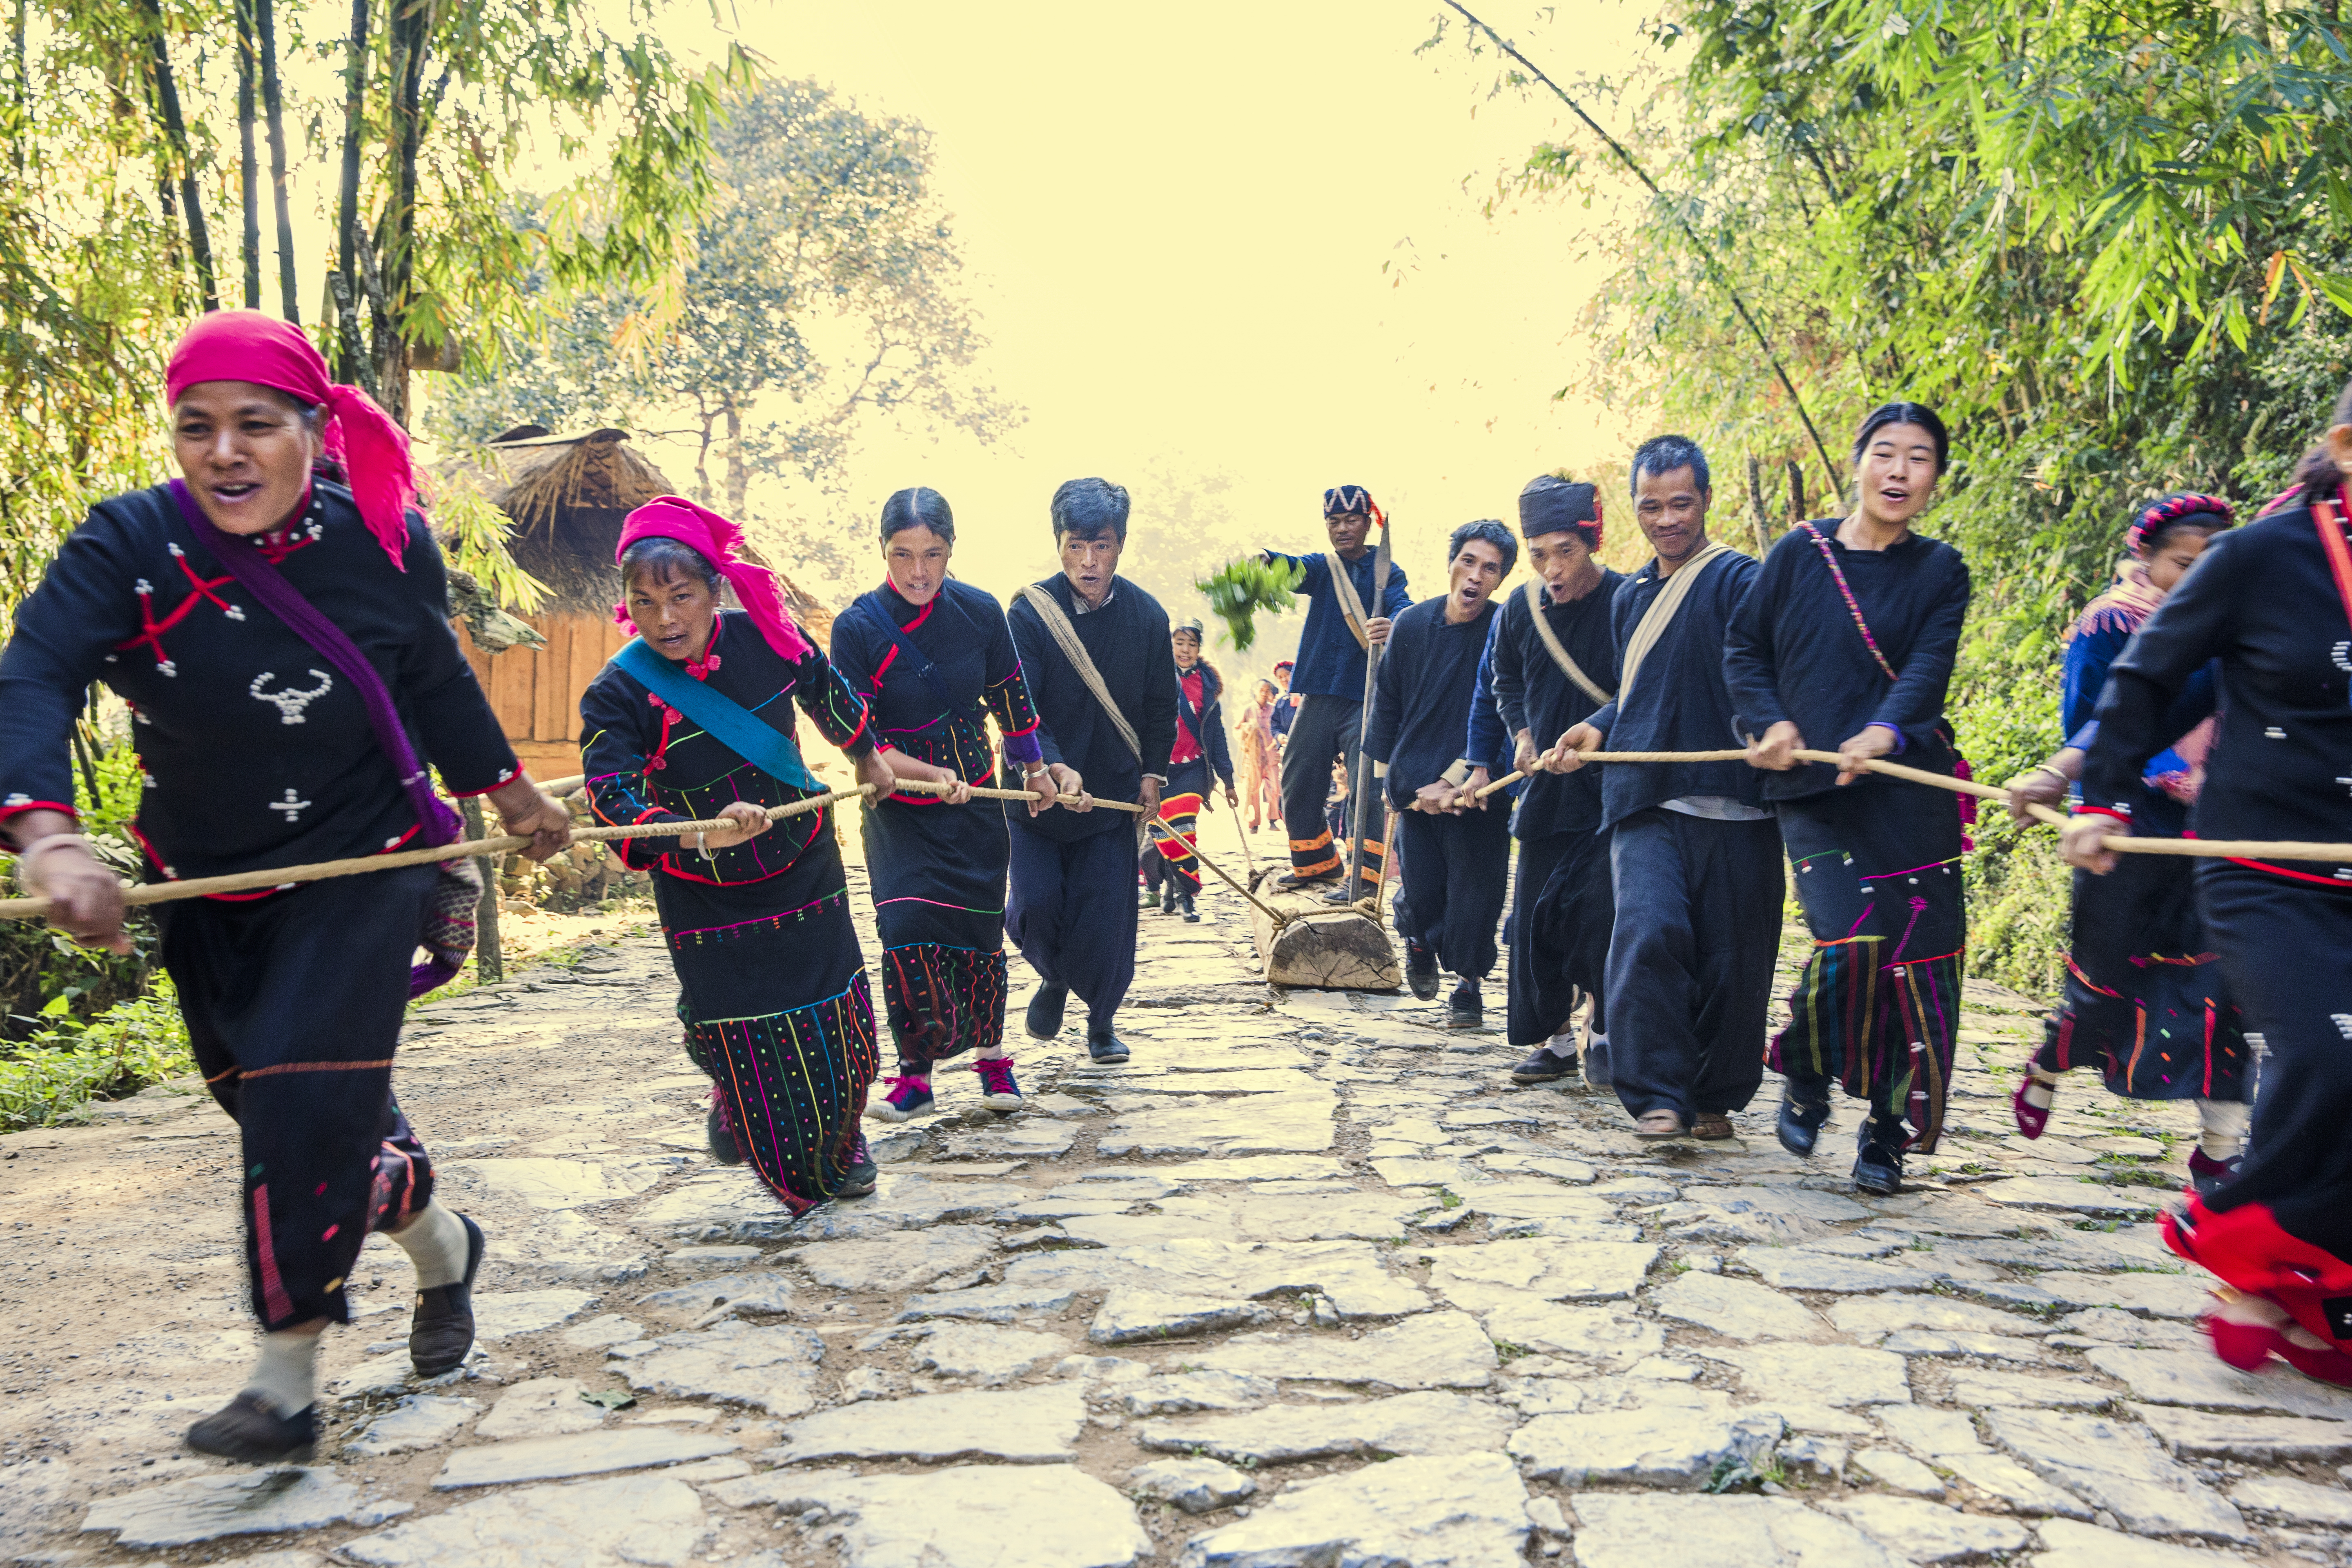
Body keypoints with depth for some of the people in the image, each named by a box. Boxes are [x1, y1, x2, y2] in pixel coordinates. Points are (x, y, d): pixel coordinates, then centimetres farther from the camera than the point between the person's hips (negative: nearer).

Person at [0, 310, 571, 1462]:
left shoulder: (386, 540, -11)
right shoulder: (127, 544, -15)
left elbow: (436, 682, 7)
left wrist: (511, 794, 18)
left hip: (361, 866, -2)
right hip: (206, 885, 3)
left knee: (305, 1102, -12)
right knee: (272, 1108, 13)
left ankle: (286, 1386, 7)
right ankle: (443, 1249, 40)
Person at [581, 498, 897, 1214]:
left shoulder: (763, 637, -11)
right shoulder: (617, 694, -19)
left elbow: (827, 692, 10)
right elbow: (611, 796, -32)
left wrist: (869, 758, 26)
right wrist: (702, 836, -48)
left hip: (805, 874, 3)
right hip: (707, 900, -2)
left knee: (841, 1025, 9)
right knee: (747, 1046, 2)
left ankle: (842, 1144, 39)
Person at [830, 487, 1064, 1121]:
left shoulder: (980, 612, -7)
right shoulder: (857, 628, -15)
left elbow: (1011, 699, 10)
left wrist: (1036, 769, 21)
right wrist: (932, 774, -27)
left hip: (975, 805, 2)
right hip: (899, 810, -2)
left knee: (981, 933, 7)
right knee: (907, 930, -15)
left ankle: (991, 1055, 30)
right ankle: (914, 1074, 3)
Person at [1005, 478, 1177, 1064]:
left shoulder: (1146, 616, -4)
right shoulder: (1030, 613, -13)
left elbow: (1160, 705, 10)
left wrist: (1153, 771, 4)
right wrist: (1055, 768, -34)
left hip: (1114, 794, 2)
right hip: (1039, 791, -1)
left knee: (1106, 915, 1)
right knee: (1037, 903, -7)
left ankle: (1102, 1021, 24)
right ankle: (1053, 978, 27)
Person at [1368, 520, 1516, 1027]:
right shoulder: (1412, 624, 1)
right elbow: (1387, 701, 12)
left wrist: (1458, 777, -16)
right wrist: (1391, 774, 13)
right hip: (1416, 785, 2)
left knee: (1474, 892, 0)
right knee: (1421, 892, 7)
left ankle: (1468, 983, 21)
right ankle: (1419, 941, 40)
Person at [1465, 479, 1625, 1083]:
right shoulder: (1519, 611, 3)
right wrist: (1523, 734, 4)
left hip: (1612, 789, -5)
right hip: (1547, 787, 5)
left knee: (1600, 913, -9)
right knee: (1536, 914, 7)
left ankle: (1608, 1033, 10)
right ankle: (1553, 1037, 20)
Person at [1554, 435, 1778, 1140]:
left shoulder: (1737, 579, -1)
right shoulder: (1630, 597, 19)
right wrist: (1598, 728, 14)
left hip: (1730, 800, -4)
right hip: (1646, 801, 4)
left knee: (1732, 959, 3)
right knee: (1648, 933, -16)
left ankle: (1715, 1099, 22)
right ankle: (1657, 1096, -7)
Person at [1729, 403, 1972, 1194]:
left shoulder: (1940, 572, 8)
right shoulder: (1800, 552, 8)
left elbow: (1929, 667, -8)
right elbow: (1744, 649, 13)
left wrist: (1884, 732, -27)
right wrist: (1772, 722, -4)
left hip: (1908, 786, 1)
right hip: (1810, 792, -1)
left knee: (1916, 960, -2)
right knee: (1849, 943, -17)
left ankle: (1887, 1134, 17)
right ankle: (1806, 1076, 14)